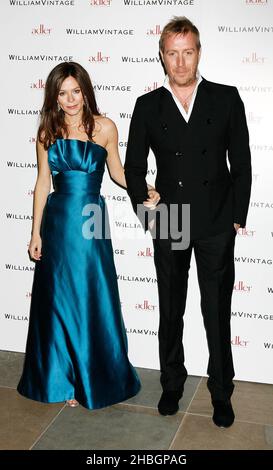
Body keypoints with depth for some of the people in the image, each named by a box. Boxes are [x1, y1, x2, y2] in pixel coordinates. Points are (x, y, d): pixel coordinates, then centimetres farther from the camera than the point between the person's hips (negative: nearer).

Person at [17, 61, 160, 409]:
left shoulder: (105, 128, -3)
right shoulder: (48, 132, 2)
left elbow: (116, 171, 9)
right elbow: (43, 182, 5)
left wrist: (143, 190, -10)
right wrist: (36, 233, 4)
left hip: (92, 223, -1)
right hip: (58, 223, 2)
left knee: (94, 303, 6)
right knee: (60, 301, 9)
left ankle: (97, 378, 27)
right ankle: (63, 378, 27)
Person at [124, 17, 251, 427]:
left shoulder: (226, 98, 0)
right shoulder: (148, 106, 3)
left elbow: (241, 163, 2)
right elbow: (133, 168, 7)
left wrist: (237, 217, -3)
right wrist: (148, 216, 0)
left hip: (217, 226, -1)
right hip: (168, 226, 1)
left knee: (218, 314, 9)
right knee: (170, 312, 14)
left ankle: (221, 392, 27)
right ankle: (172, 384, 33)